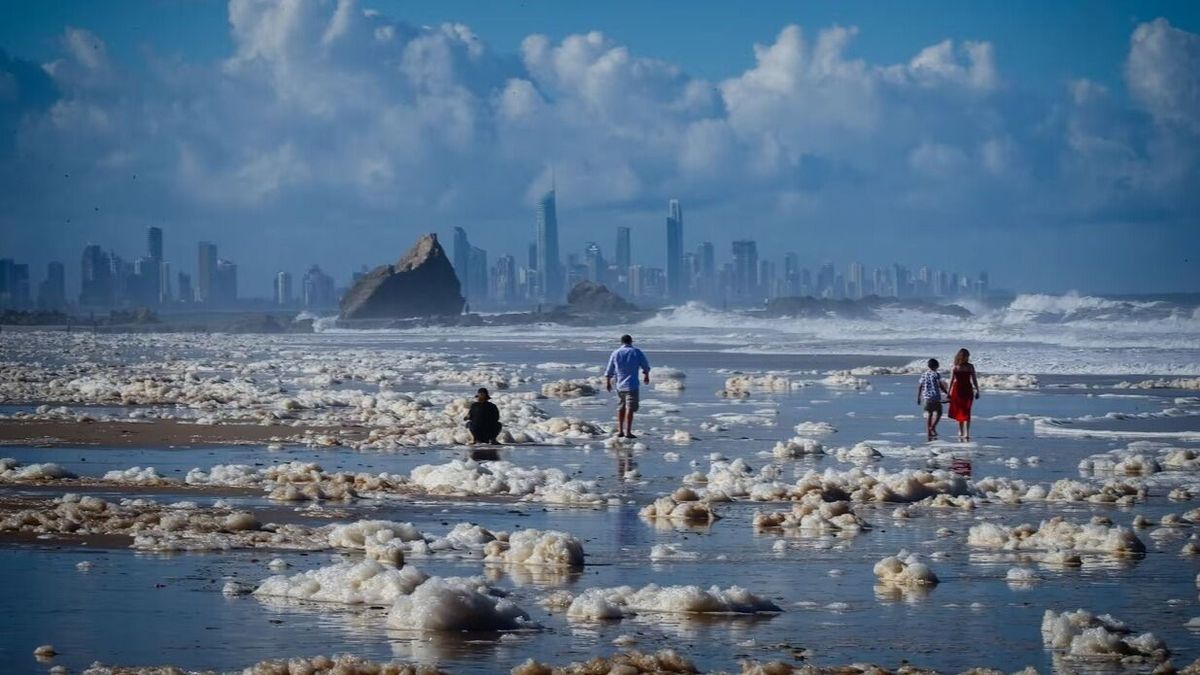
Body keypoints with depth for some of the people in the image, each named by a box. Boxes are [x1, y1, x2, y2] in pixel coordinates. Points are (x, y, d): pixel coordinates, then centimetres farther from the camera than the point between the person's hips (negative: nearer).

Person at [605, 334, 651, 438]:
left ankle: (620, 430, 19)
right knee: (630, 408, -6)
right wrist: (646, 376, 25)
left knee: (621, 408, 16)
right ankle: (628, 431, -13)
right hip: (632, 385, -4)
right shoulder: (636, 352, -3)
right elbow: (646, 366, 7)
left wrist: (608, 382, 23)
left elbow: (609, 371, 10)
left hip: (620, 386, 4)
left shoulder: (615, 354, 5)